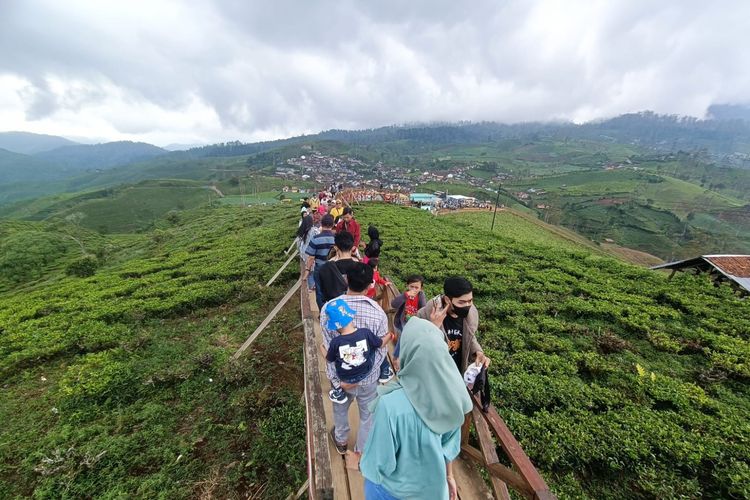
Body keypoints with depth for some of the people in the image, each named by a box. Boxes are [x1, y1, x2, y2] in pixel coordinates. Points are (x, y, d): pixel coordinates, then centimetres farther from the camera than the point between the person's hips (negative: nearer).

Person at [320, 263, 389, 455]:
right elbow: (381, 351, -17)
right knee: (368, 414, 27)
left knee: (340, 408, 32)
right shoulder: (377, 312, -24)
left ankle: (341, 440, 59)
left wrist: (338, 378, -9)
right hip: (367, 376, -2)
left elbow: (328, 347, -16)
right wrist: (361, 376, -13)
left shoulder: (328, 308, -20)